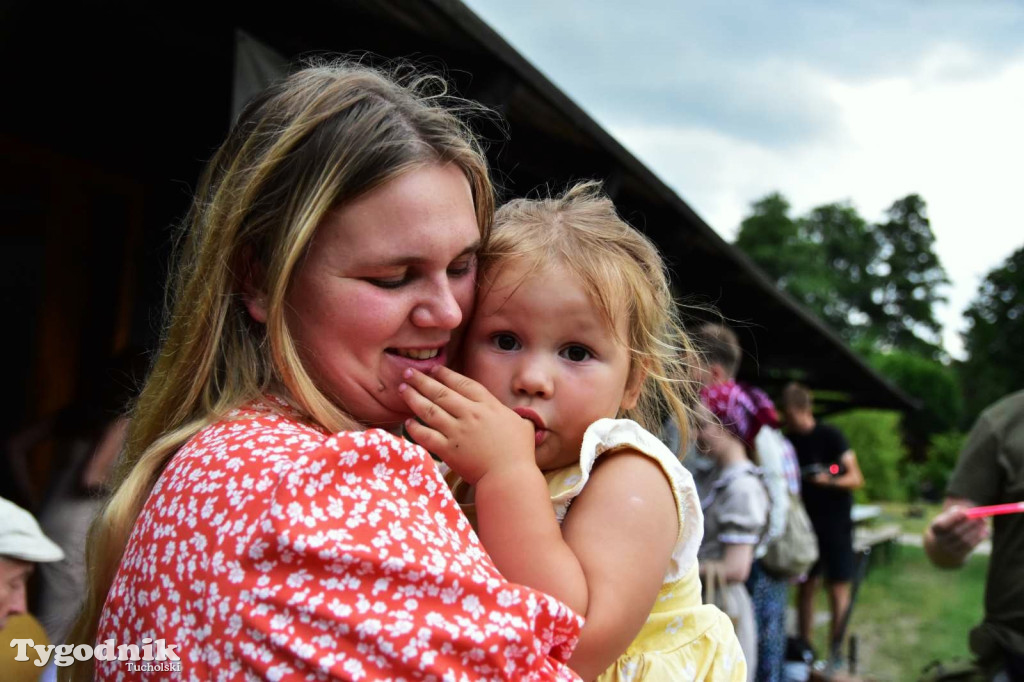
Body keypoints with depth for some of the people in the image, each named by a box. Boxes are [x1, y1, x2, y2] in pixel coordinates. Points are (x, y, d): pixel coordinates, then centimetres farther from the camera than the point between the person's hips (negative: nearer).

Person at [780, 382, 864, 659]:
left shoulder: (830, 435, -9)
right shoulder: (788, 440, 3)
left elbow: (856, 478, -12)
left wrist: (830, 481, -29)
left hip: (835, 522, -4)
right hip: (806, 523, 4)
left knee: (838, 589, -3)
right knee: (807, 586, 8)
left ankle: (835, 650, 3)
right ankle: (804, 647, 15)